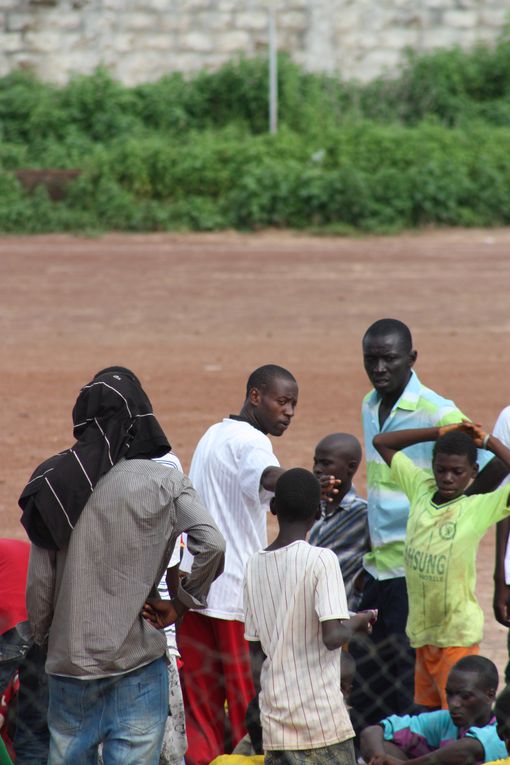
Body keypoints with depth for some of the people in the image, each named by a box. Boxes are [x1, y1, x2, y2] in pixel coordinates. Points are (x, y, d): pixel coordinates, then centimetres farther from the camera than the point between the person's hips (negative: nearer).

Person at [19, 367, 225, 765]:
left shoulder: (52, 482, 0)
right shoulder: (163, 482, -7)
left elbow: (39, 580, 1)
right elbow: (212, 544, -19)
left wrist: (43, 636, 16)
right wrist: (181, 604, -5)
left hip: (69, 658, 3)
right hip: (136, 659, -3)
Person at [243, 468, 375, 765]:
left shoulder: (255, 565, 7)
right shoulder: (321, 560, -10)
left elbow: (255, 652, 11)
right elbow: (332, 636, -19)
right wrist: (356, 622, 1)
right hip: (323, 719, -5)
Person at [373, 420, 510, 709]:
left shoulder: (480, 508, -7)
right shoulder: (421, 490, 7)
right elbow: (382, 443, 15)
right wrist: (440, 433, 7)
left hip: (457, 634, -5)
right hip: (421, 631, 5)